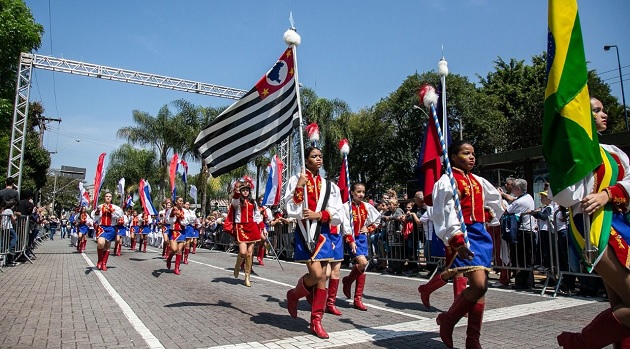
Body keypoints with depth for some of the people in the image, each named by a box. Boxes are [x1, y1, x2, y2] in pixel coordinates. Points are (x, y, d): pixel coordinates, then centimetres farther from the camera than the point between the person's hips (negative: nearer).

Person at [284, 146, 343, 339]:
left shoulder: (329, 185, 8)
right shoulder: (296, 180, -1)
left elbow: (338, 215, 4)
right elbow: (292, 211, -11)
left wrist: (318, 215, -11)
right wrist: (300, 186, -18)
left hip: (323, 234, 4)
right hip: (305, 233, -4)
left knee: (322, 278, 4)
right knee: (316, 275, -15)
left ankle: (316, 321, 16)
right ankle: (293, 294, 17)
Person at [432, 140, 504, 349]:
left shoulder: (479, 181, 16)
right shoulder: (447, 180, -7)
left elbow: (495, 201, 35)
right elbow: (446, 212, -18)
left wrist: (487, 214, 22)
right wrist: (457, 241, -27)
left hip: (481, 233, 8)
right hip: (463, 235, -8)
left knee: (481, 287, 6)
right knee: (479, 285, -19)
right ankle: (448, 320, 5)